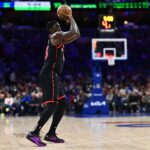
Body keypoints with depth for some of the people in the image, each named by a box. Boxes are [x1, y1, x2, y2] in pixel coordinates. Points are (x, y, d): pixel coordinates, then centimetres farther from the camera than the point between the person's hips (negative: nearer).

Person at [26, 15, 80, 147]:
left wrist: (70, 20, 23)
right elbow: (73, 32, -16)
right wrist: (71, 19, 0)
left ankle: (51, 134, 14)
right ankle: (34, 133, -19)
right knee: (52, 105, -16)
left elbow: (77, 35, 28)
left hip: (53, 76, 11)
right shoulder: (55, 36, -7)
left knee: (62, 104, 12)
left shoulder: (59, 39, 23)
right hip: (49, 75, -11)